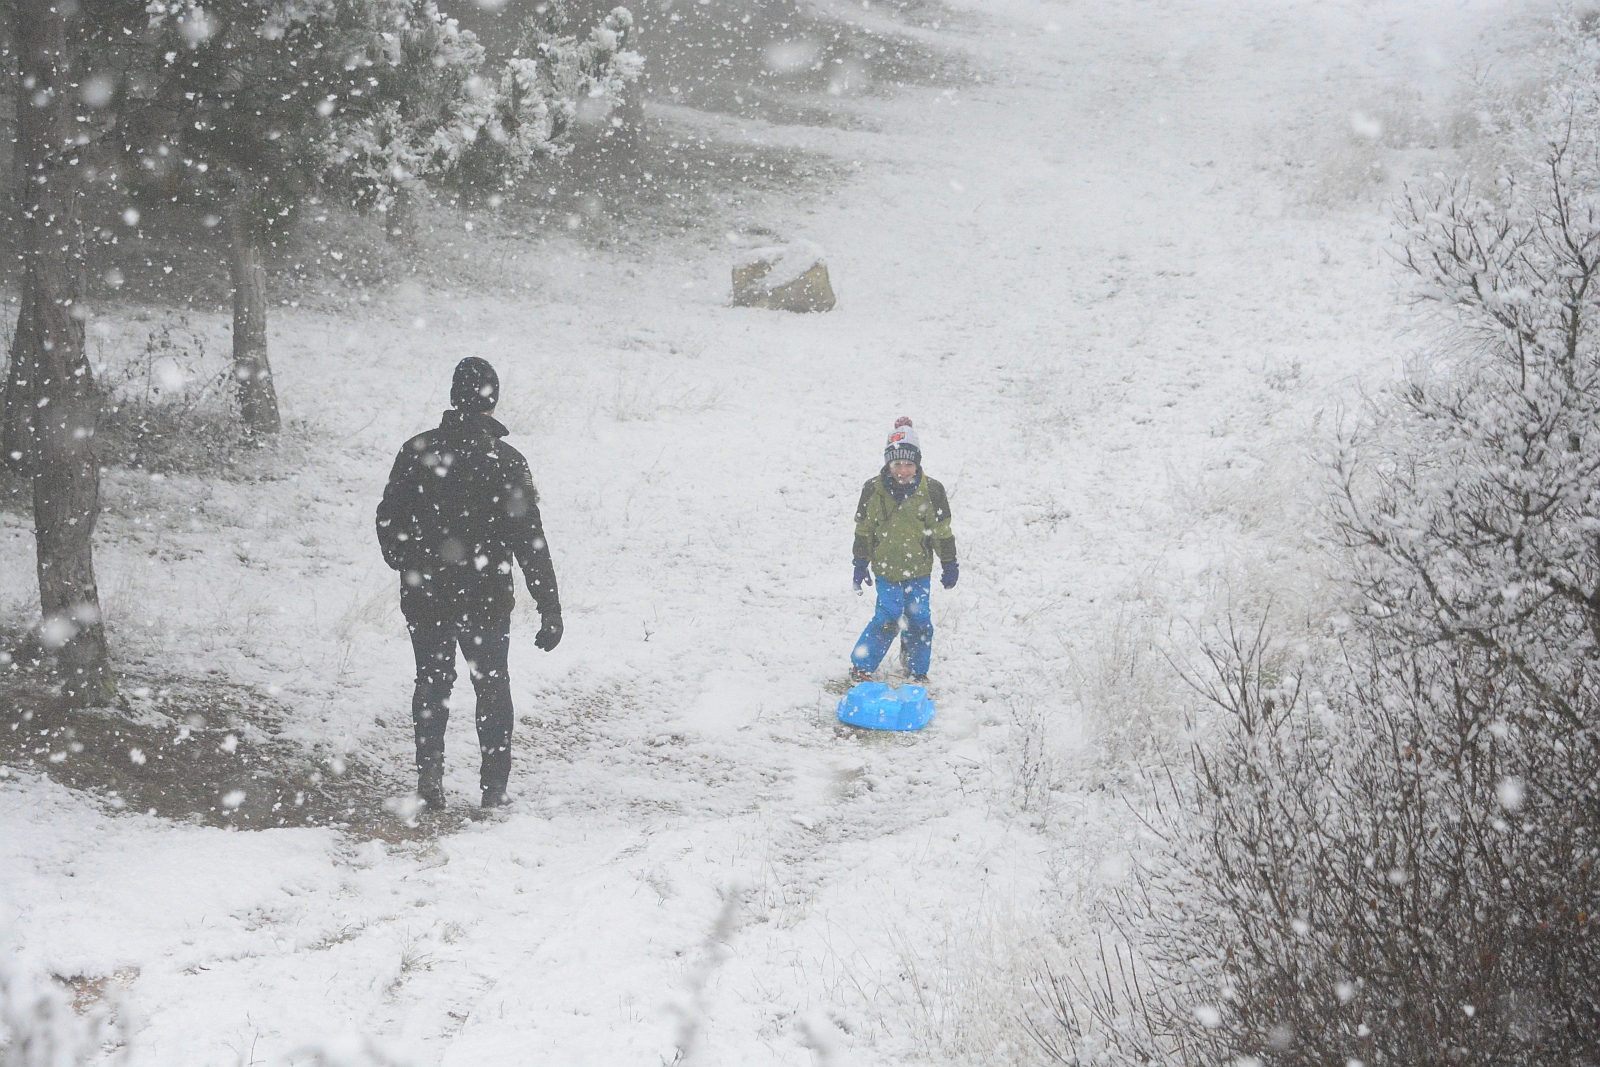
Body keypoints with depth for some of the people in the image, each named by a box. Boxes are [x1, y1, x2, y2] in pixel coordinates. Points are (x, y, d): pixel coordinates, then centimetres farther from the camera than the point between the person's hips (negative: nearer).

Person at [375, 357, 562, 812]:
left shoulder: (416, 451, -5)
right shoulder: (506, 462, -11)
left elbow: (388, 522, 4)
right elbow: (530, 541, -11)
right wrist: (550, 608, -6)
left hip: (424, 599, 1)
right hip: (487, 599, -1)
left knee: (431, 683, 16)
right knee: (492, 687, 14)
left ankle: (429, 774, 3)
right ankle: (494, 787, 13)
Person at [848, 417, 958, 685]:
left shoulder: (931, 491, -5)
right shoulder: (874, 490, -5)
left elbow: (942, 531, 3)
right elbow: (863, 530, 3)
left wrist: (949, 565, 5)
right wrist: (860, 565, 3)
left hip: (919, 568, 1)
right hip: (886, 567, -1)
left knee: (919, 620, 2)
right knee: (887, 617, -8)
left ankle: (917, 670, 24)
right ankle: (861, 666, 7)